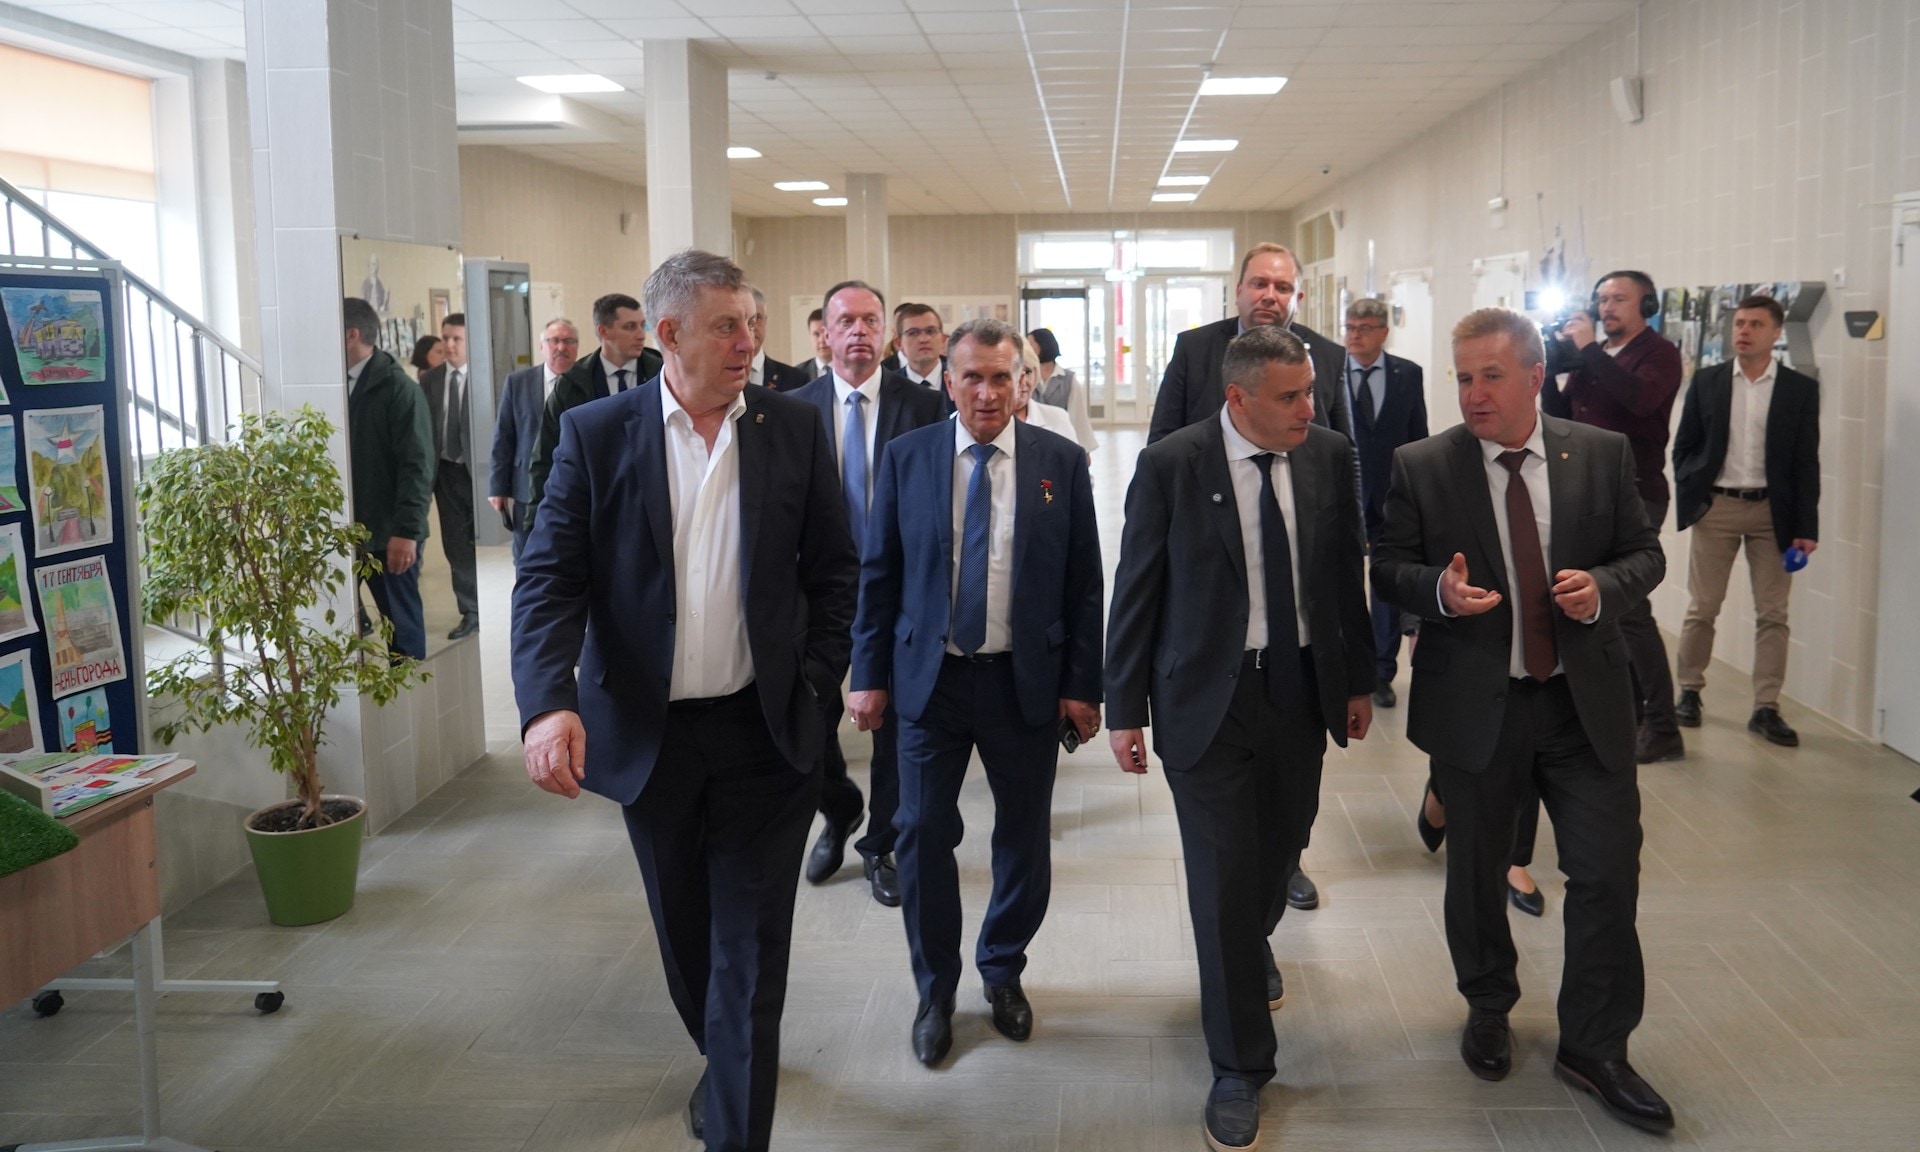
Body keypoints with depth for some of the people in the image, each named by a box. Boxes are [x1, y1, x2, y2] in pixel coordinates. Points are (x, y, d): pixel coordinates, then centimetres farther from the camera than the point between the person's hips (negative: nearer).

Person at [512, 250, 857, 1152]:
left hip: (764, 733, -1)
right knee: (686, 936, 20)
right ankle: (723, 1060, 47)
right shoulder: (595, 433, -4)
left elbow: (833, 567, 6)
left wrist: (815, 679, -3)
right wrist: (549, 703, -23)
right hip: (648, 733, 1)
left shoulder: (792, 428, -1)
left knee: (751, 950, 2)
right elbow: (548, 579, -9)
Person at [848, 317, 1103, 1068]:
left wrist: (1083, 684, -3)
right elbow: (879, 574, 2)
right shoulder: (906, 458, -1)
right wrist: (870, 675, -1)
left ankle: (1003, 970, 35)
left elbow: (1084, 582, 0)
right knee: (923, 834, 5)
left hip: (1027, 679, 0)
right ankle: (936, 990, 25)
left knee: (1024, 836, 12)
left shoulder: (1061, 461, -2)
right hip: (930, 676, 0)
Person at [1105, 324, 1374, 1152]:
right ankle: (1239, 1067, 17)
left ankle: (1254, 948, 53)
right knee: (1223, 878, 0)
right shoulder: (1169, 466, -12)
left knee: (1279, 854, 18)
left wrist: (1359, 680, 12)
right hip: (1206, 698, -4)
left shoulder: (1331, 456, -2)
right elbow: (1135, 591, -7)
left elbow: (1347, 573, 7)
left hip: (1302, 689, 4)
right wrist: (1125, 709, -6)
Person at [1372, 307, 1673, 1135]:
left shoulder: (1603, 454, -1)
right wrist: (1436, 589, -22)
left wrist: (1604, 588, -16)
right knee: (1476, 871, 15)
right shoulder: (1421, 468, -5)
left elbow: (1645, 553, 5)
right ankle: (1488, 1009, 40)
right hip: (1474, 704, -1)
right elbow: (1388, 568, -1)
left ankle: (1595, 1048, 19)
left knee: (1607, 873, 1)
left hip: (1585, 700, 1)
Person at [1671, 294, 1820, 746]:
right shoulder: (1707, 381, 3)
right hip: (1715, 507, 0)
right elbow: (1684, 446, 8)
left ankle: (1766, 708, 7)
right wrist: (1689, 496, -4)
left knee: (1772, 613, 1)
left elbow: (1806, 463, 0)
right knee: (1702, 607, 5)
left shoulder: (1800, 389, 2)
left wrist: (1806, 527, -4)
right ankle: (1689, 692, 19)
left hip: (1772, 511, 0)